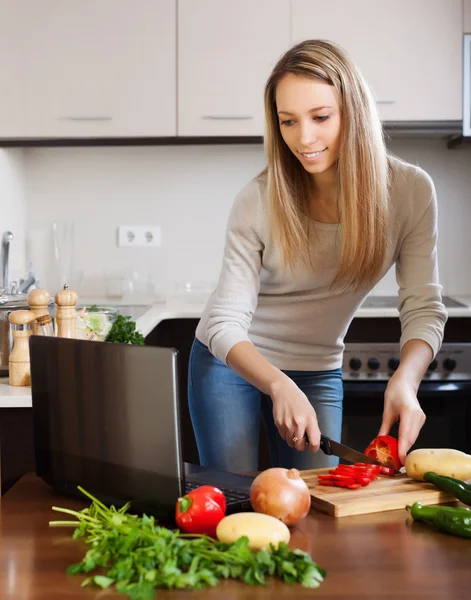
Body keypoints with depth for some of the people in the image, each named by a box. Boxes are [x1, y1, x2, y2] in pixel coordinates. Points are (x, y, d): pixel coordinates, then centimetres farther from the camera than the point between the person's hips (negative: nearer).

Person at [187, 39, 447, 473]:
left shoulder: (410, 191, -16)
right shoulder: (259, 201, -21)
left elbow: (424, 309, -16)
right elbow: (225, 323, -22)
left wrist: (404, 382, -36)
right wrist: (280, 386, -39)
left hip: (319, 372, 2)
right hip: (231, 361, -1)